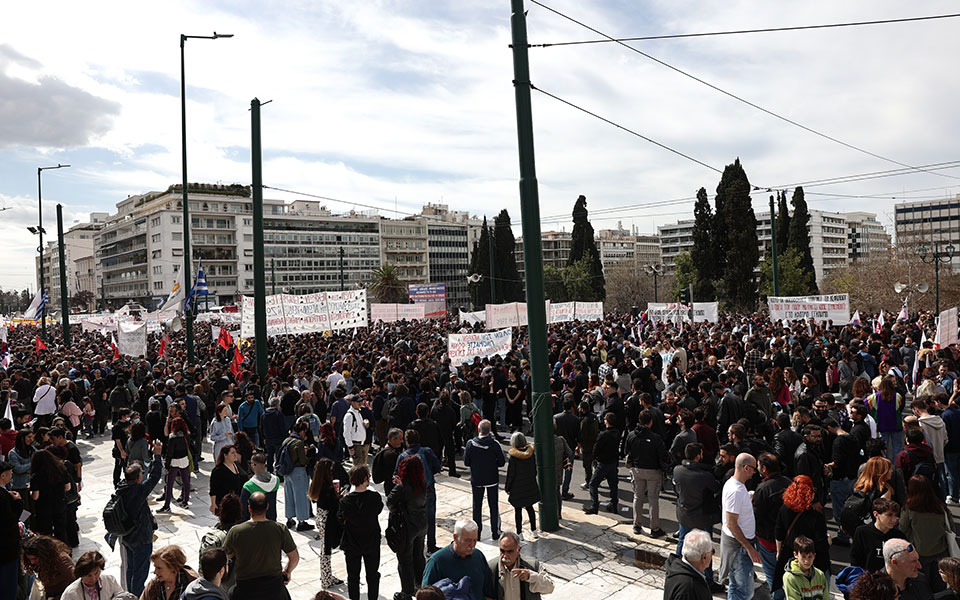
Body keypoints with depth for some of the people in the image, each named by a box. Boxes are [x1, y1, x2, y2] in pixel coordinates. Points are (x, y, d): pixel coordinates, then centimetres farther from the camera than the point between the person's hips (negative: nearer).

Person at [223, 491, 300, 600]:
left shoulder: (235, 531, -15)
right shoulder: (280, 529, -13)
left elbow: (227, 557, 1)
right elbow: (295, 558, -5)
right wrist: (287, 572, 15)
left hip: (245, 589, -1)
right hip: (274, 586, 1)